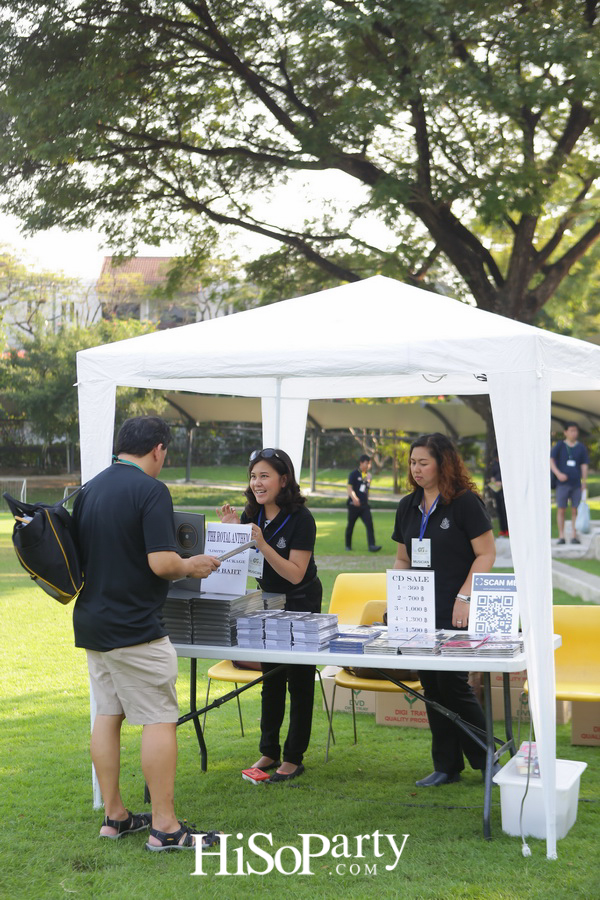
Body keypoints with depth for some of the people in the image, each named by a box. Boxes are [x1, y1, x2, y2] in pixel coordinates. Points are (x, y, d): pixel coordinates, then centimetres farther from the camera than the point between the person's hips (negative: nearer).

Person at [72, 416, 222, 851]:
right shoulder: (151, 490, -14)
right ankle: (164, 827, -1)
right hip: (135, 629, -8)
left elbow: (80, 557, 15)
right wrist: (192, 566, -3)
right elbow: (161, 562, -22)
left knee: (107, 715, 14)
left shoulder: (89, 490, 9)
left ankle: (114, 816, 20)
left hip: (91, 623, 8)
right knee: (160, 720, -3)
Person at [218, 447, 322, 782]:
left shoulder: (300, 518, -20)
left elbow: (295, 574, -24)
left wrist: (262, 544, -32)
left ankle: (294, 758, 9)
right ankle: (269, 751, 23)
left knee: (299, 681, 1)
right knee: (270, 677, 13)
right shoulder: (252, 514, -1)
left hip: (301, 604, -6)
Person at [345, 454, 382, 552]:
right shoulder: (354, 474, -5)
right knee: (350, 525, 8)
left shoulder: (368, 475, 13)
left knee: (369, 524, -12)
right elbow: (349, 487, -15)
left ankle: (372, 546, -18)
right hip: (354, 504, -4)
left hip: (365, 505, 4)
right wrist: (354, 498, -31)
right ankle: (348, 545, 24)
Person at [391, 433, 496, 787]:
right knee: (431, 686, 8)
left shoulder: (466, 502, -7)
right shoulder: (408, 506, 13)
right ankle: (446, 766, 17)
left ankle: (487, 758, 11)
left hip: (455, 614, -6)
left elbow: (487, 553, -9)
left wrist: (464, 597, -16)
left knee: (452, 683, -8)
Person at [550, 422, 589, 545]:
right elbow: (551, 460, -2)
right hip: (562, 483, -1)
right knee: (561, 509, -2)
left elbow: (584, 465, 8)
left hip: (576, 484, 1)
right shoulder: (559, 446, 4)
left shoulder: (581, 447, 9)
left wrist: (584, 482, 0)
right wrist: (558, 473, -17)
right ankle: (561, 536, 3)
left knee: (575, 510, 1)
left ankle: (574, 536, 7)